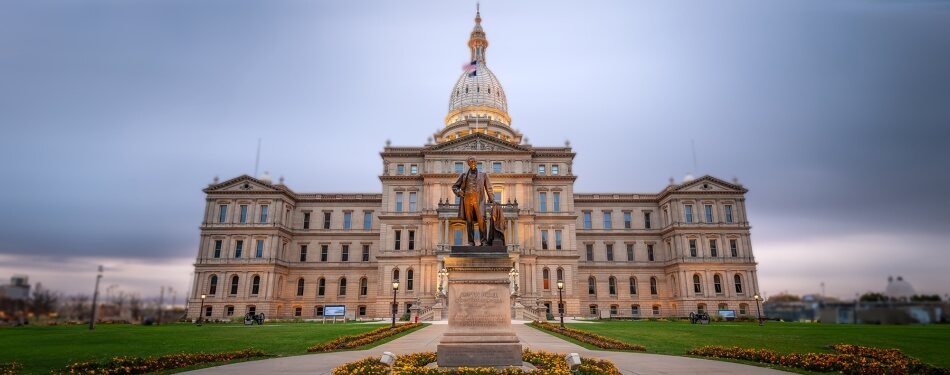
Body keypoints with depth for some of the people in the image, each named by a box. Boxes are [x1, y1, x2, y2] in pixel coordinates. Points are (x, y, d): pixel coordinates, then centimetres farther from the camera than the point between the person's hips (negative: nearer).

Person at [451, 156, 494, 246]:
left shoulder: (483, 174, 17)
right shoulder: (464, 175, 18)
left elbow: (488, 189, 13)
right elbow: (454, 186, 20)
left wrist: (492, 201, 3)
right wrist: (458, 192, -2)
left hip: (478, 200, -1)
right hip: (467, 199, 1)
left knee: (481, 220, -15)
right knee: (469, 221, -1)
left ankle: (484, 241, -13)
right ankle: (471, 242, 1)